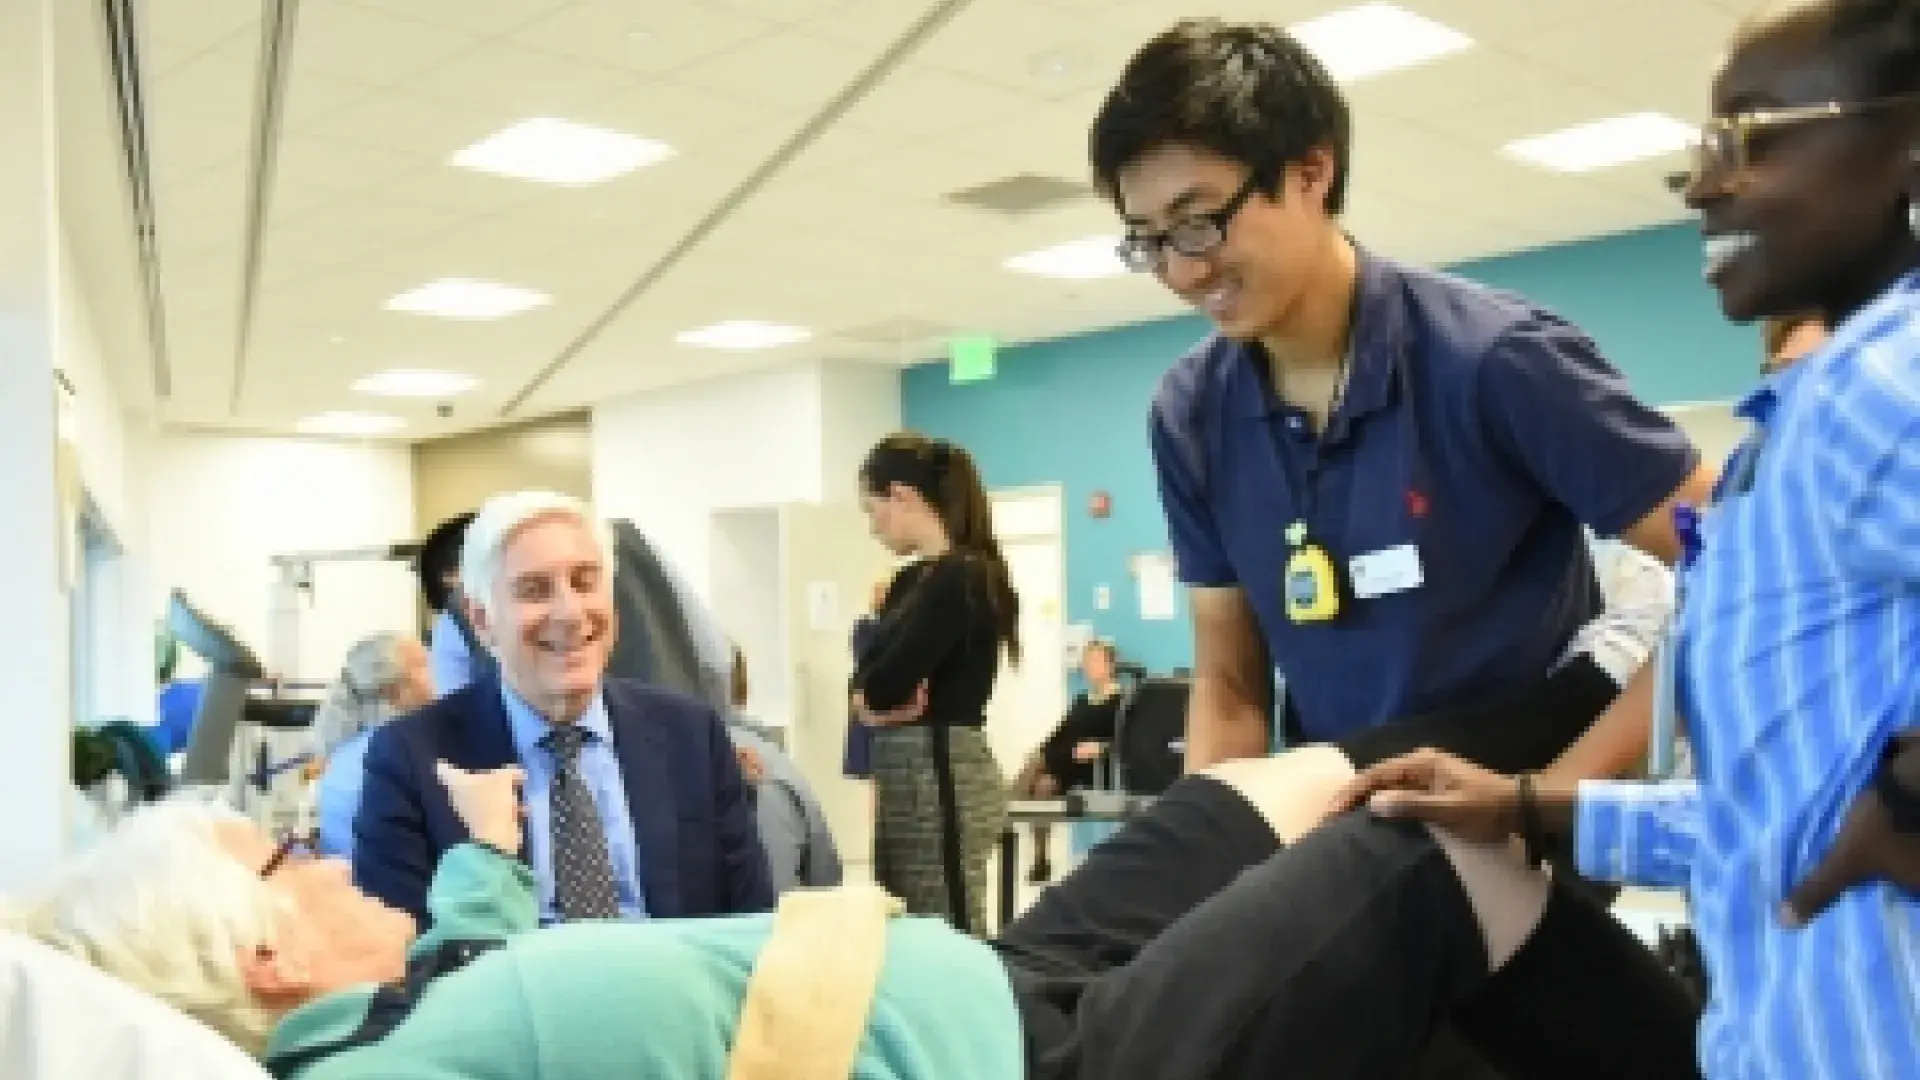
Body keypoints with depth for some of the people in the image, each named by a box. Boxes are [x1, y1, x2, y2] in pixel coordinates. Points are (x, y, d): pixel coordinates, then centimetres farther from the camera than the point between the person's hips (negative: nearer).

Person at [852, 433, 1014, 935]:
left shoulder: (962, 578, -15)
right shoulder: (916, 579, 13)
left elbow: (883, 687, -19)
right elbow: (869, 680, 11)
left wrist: (876, 696, 2)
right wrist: (883, 696, -9)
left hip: (942, 775, -9)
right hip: (907, 775, 9)